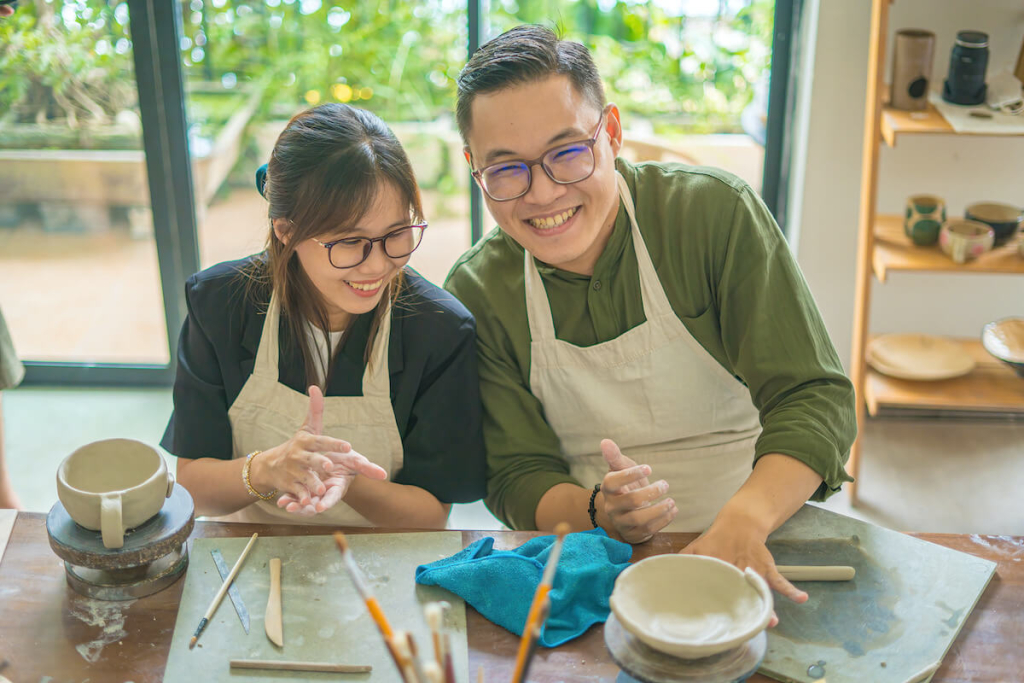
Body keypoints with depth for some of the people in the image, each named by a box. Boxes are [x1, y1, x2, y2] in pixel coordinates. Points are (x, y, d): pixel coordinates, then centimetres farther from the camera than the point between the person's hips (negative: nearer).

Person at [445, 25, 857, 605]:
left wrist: (743, 522, -30)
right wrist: (599, 512, -25)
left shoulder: (715, 212, -8)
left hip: (766, 546, 1)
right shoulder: (476, 293, -2)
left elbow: (814, 397, -11)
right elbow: (518, 476, -1)